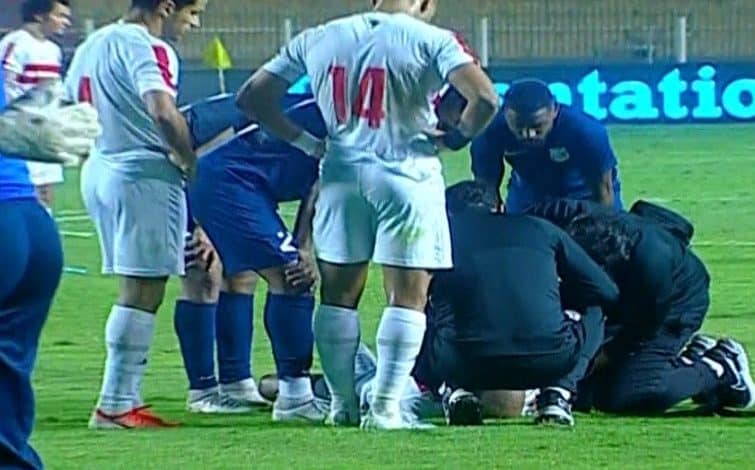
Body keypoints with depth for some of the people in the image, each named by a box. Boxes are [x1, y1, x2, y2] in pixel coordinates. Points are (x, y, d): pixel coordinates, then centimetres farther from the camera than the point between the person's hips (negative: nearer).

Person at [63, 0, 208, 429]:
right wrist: (191, 162, -15)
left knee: (136, 290, 14)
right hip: (145, 176, -9)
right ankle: (116, 405, -7)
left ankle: (123, 398, 15)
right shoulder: (146, 47, -13)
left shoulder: (93, 45, 17)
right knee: (143, 291, -6)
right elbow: (162, 111, -27)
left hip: (99, 170, 9)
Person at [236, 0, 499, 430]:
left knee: (339, 292, 14)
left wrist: (306, 142, 14)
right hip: (406, 175, -4)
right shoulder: (430, 40, -6)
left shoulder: (317, 40, 8)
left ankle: (343, 404, 17)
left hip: (342, 173, 4)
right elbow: (484, 98, -18)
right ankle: (385, 406, -4)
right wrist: (458, 135, 1)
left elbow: (253, 97, 10)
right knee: (408, 294, 3)